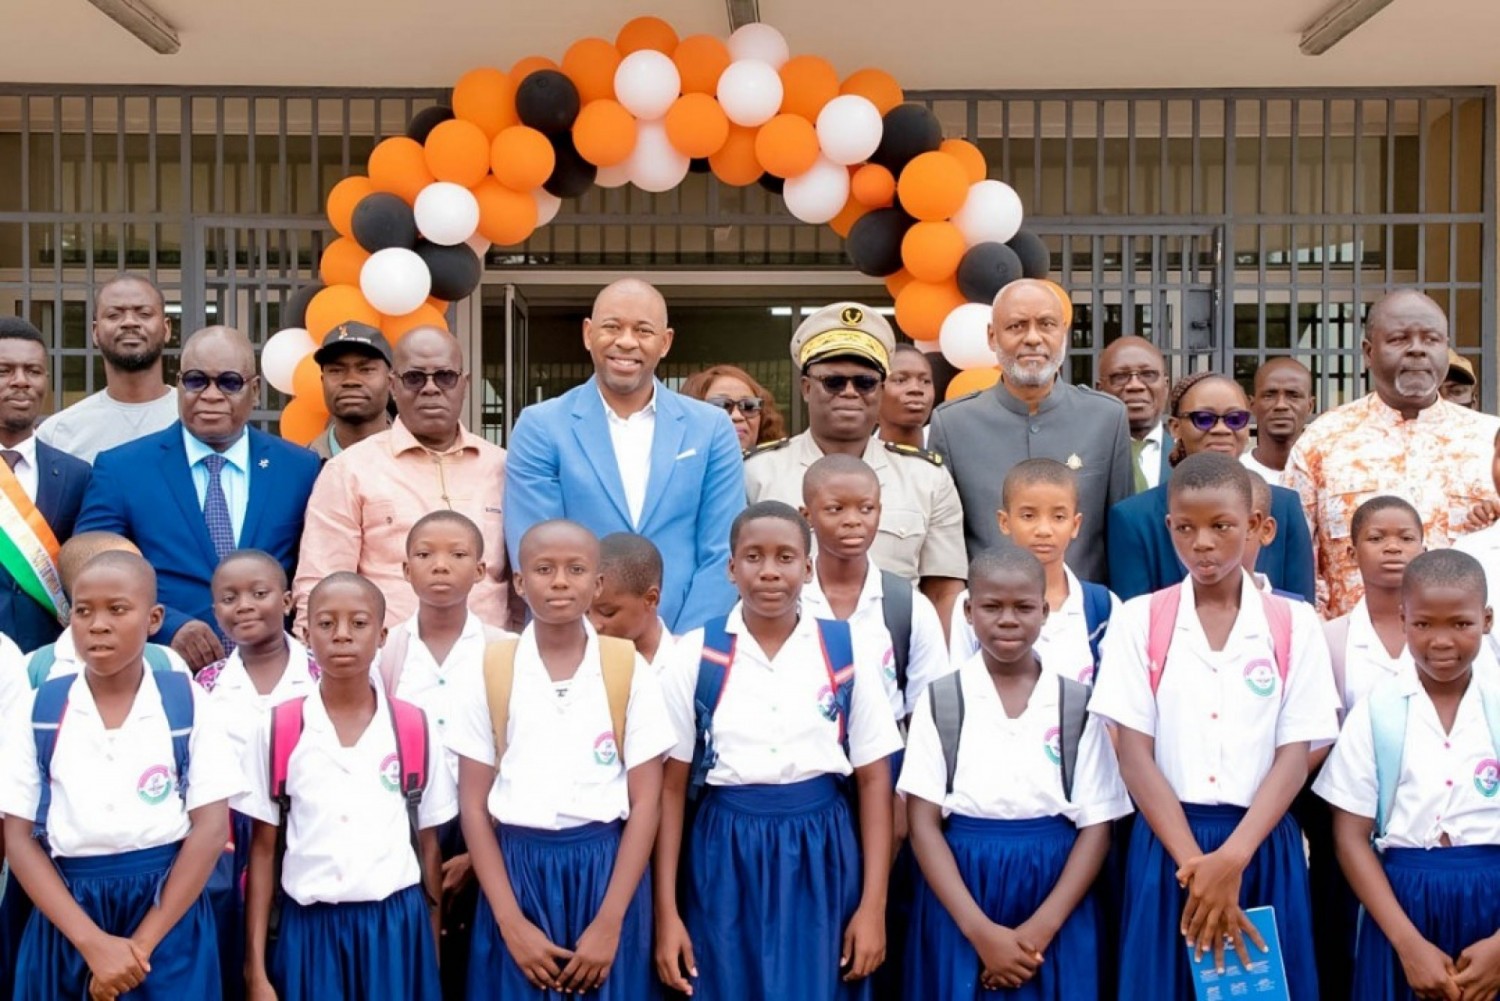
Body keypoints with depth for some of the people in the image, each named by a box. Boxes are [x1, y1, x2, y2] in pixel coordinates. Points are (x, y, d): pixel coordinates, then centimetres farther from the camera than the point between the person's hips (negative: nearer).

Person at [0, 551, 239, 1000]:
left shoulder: (187, 703, -2)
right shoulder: (37, 712, 0)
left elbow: (211, 828, -6)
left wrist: (142, 943, -11)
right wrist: (94, 942, -13)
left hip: (168, 917, -1)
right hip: (67, 919, 1)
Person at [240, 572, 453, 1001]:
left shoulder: (416, 729, 1)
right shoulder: (276, 730, 0)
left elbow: (428, 845, 7)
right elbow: (263, 850, 3)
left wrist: (434, 951, 8)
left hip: (396, 930, 0)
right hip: (310, 931, 0)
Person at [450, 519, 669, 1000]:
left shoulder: (629, 669, -2)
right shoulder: (490, 672, 0)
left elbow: (646, 801, -3)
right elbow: (474, 803, 1)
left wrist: (610, 923, -9)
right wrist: (511, 923, -7)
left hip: (607, 869, 0)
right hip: (517, 870, 1)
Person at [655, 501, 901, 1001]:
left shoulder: (850, 651, -2)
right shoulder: (694, 655, -3)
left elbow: (874, 779, 1)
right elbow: (671, 786, 0)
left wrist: (873, 905, -2)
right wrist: (666, 913, -2)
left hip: (821, 857, 0)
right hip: (725, 859, 0)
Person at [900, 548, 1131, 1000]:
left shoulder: (1077, 704, 1)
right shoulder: (940, 701, -1)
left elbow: (1096, 826, -1)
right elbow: (923, 824, -5)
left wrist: (1040, 929, -12)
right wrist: (981, 931, -14)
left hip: (1054, 898, 1)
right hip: (960, 901, 0)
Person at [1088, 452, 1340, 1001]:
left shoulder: (1294, 624, 2)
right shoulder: (1139, 620, 0)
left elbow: (1294, 756, -4)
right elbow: (1135, 756, -5)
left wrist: (1232, 859, -17)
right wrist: (1195, 863, -15)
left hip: (1263, 846, 0)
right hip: (1167, 843, 0)